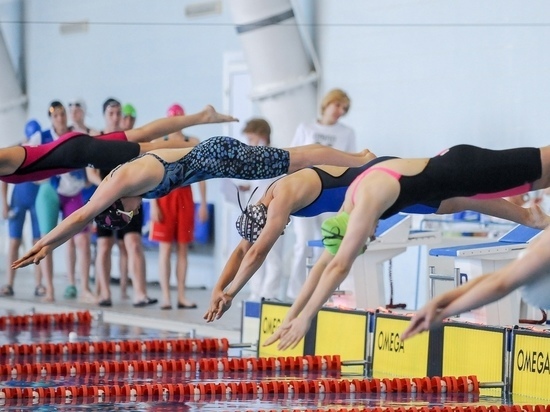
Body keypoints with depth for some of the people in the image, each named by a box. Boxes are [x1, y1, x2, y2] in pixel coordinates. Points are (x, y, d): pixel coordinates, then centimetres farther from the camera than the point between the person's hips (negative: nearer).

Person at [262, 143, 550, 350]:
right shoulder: (351, 205, -3)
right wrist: (290, 316, 0)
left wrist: (305, 318, -31)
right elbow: (324, 264, 3)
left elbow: (339, 266, -32)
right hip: (454, 179, 7)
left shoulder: (368, 202, -29)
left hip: (465, 169, -7)